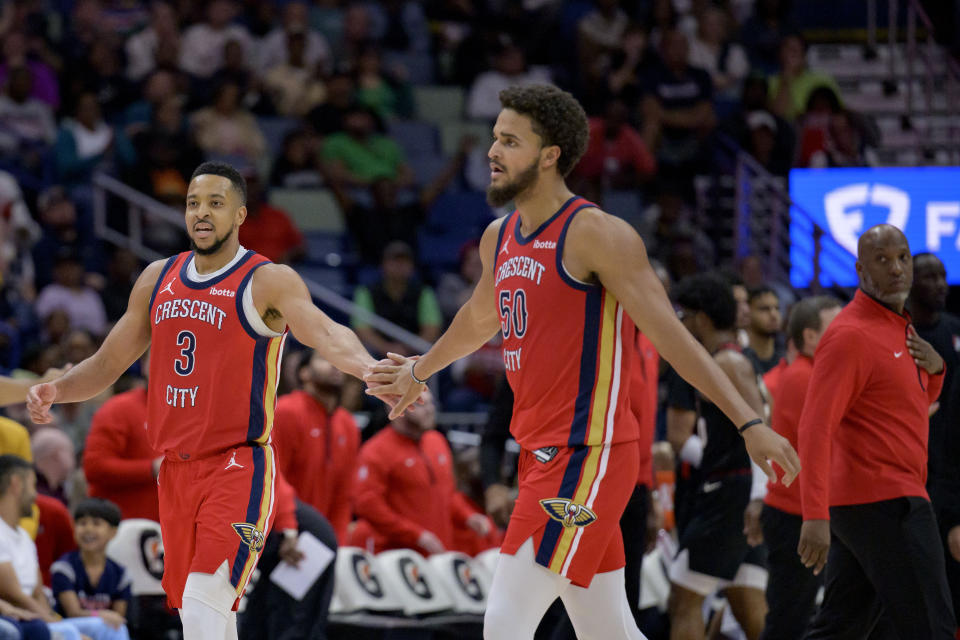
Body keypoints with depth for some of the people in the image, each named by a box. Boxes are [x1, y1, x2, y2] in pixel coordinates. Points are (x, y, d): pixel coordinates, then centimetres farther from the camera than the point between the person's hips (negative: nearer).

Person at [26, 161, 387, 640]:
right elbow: (108, 362, 20)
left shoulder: (267, 282, -7)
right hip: (176, 469, 7)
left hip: (239, 467, -7)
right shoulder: (158, 278, 13)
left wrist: (367, 368, -46)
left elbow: (325, 333, -25)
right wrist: (54, 391, 1)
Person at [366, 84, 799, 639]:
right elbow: (480, 321, 34)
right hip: (543, 450, 8)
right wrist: (418, 371, 50)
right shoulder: (500, 238, 12)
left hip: (586, 455, -8)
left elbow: (673, 337, -17)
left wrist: (750, 424, -23)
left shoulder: (595, 234, -12)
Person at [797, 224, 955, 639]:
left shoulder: (899, 328, 17)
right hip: (883, 501, -10)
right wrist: (815, 515, -30)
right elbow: (815, 428, -21)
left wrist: (934, 368, 6)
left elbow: (917, 406, 29)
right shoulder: (851, 335, -13)